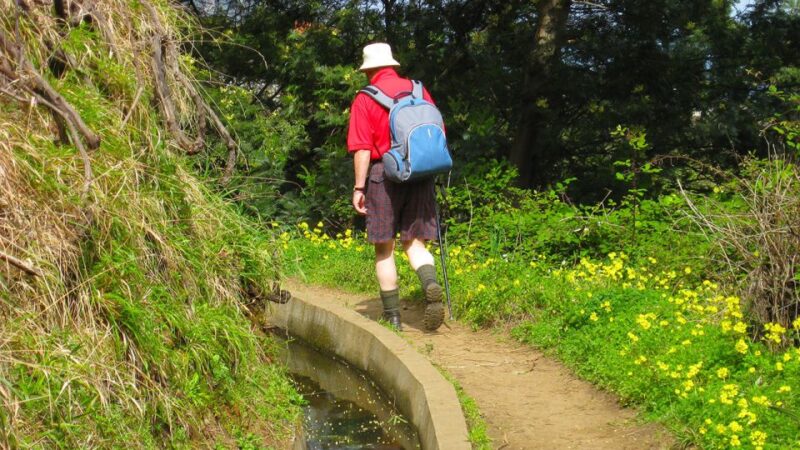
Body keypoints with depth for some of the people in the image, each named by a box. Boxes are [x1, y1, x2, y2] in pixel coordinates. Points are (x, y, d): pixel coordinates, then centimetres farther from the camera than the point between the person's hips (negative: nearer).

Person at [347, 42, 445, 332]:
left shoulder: (365, 99, -3)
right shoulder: (418, 90, 8)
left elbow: (361, 148, -10)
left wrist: (359, 188, -7)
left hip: (383, 174, -3)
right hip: (421, 174, 3)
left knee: (384, 248, 8)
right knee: (414, 243, 8)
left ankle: (392, 315, 11)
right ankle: (431, 286, -21)